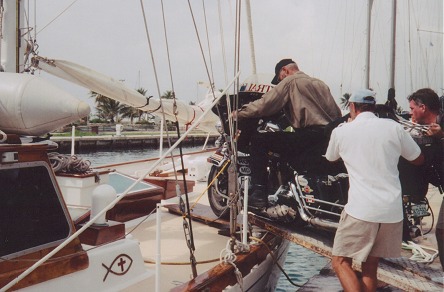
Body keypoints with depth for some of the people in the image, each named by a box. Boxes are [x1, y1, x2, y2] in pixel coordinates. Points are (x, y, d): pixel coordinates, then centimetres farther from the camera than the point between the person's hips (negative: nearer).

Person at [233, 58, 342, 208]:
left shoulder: (289, 81, 3)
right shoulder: (320, 83, 26)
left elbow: (264, 105, -5)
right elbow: (337, 113, 22)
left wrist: (238, 113, 5)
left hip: (309, 135, -8)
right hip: (330, 139, 8)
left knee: (258, 141, -3)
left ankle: (259, 194, -8)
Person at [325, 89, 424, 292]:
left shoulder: (341, 131, 0)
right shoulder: (393, 127, 3)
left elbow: (331, 159, 22)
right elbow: (418, 159, 16)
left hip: (360, 210, -3)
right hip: (392, 211, 4)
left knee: (340, 261, 8)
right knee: (370, 265, 17)